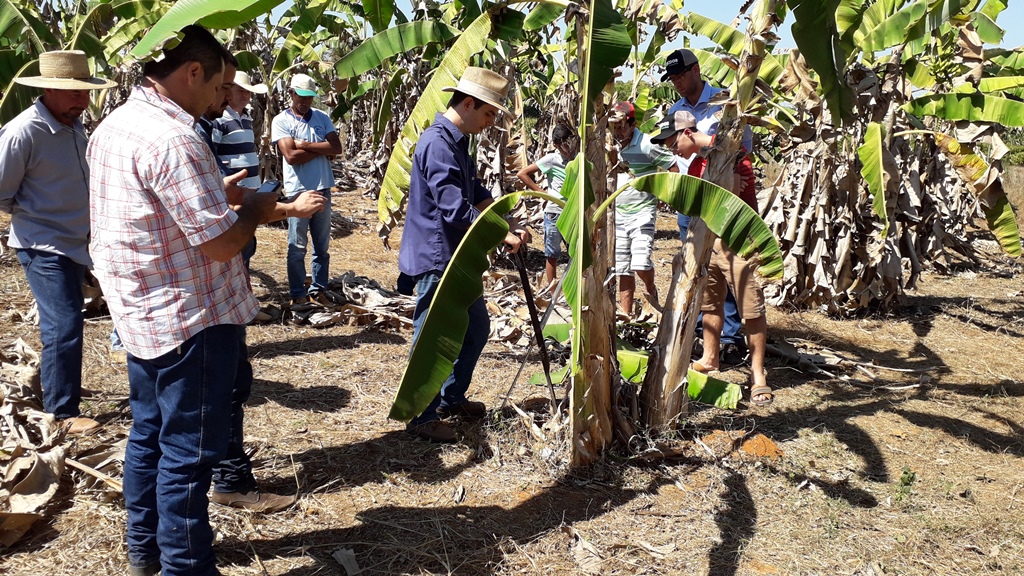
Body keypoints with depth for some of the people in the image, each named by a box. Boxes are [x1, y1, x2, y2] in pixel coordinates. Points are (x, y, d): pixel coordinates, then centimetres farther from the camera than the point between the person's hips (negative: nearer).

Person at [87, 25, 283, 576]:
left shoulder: (113, 125, 7)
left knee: (148, 433, 21)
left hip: (141, 313, 10)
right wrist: (254, 208, -6)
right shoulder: (171, 138, -24)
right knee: (188, 453, 3)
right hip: (191, 321, -10)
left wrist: (218, 194, 13)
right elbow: (220, 242, -24)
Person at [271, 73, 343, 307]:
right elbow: (291, 156, -16)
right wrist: (322, 149, -8)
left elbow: (337, 148, -5)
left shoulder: (322, 118, 8)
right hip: (298, 190, -4)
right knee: (297, 246, 1)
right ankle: (297, 294, 10)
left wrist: (306, 145, -12)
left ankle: (318, 290, 20)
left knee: (322, 245, 10)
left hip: (323, 189, 4)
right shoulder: (281, 121, -4)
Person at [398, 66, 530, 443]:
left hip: (456, 257, 10)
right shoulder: (438, 144, -21)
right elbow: (456, 211, -26)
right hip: (435, 259, -10)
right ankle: (422, 418, 14)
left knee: (477, 328, 19)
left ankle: (451, 398, 33)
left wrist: (512, 225, 5)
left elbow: (479, 196, 17)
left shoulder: (458, 143, 12)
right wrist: (502, 236, -18)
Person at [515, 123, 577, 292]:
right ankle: (550, 285, 18)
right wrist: (541, 192, -6)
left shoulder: (578, 158, 6)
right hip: (554, 213, -4)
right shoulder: (551, 159, -7)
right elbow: (522, 174, -6)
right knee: (552, 253, 7)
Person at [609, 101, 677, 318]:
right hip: (618, 213, 6)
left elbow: (674, 168, -10)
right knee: (623, 269, 8)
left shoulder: (647, 145, -13)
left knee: (640, 263, -19)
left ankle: (651, 291, 12)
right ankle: (625, 312, 16)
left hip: (642, 212, -6)